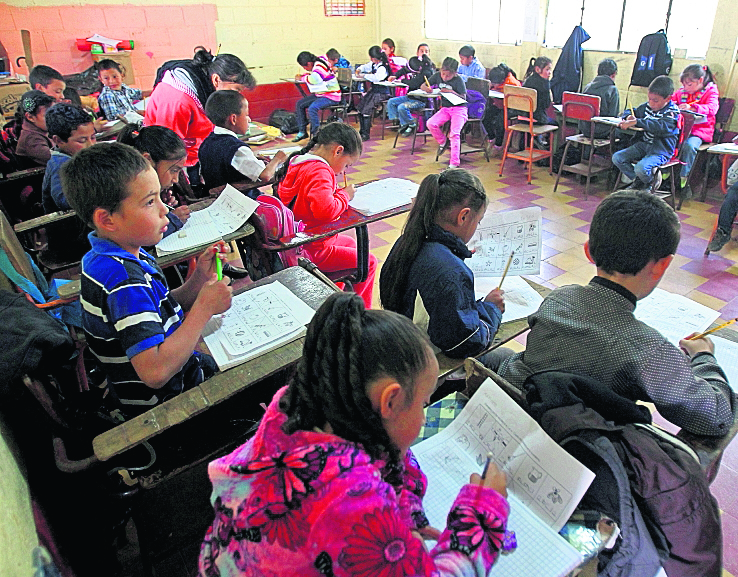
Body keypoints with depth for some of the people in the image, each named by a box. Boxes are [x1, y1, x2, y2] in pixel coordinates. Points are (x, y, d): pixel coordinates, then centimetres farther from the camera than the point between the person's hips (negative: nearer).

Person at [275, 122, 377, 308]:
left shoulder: (297, 163, 5)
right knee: (368, 262, 2)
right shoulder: (319, 171, -26)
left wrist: (337, 192, 9)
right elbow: (326, 211, -39)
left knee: (349, 243, 33)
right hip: (312, 252, -11)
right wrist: (344, 195, -20)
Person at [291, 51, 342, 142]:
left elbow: (314, 79, -34)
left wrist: (301, 78, -15)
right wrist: (303, 76, 7)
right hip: (320, 94, 10)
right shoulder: (316, 64, 6)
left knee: (312, 108, -33)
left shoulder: (319, 67, -21)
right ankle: (302, 132, 10)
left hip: (331, 96, -10)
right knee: (299, 104, 6)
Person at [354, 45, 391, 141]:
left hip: (381, 93, -9)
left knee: (367, 109, -22)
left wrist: (364, 75, -26)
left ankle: (366, 134, -15)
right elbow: (366, 66, 33)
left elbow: (376, 77, -38)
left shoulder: (382, 68, -19)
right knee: (360, 105, -1)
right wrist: (359, 70, 12)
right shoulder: (373, 64, 10)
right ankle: (362, 131, 7)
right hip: (373, 90, 9)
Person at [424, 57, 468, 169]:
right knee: (430, 124, -20)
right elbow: (422, 86, 8)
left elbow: (463, 98, -10)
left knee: (454, 133, -24)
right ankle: (442, 142, 9)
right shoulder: (438, 76, 3)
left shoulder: (458, 80, -10)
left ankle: (454, 163, -21)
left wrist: (451, 92, -23)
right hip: (445, 108, 5)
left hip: (459, 109, -5)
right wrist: (427, 88, -15)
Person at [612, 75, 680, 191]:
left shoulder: (672, 112, -16)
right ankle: (638, 180, 12)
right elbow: (635, 112, 25)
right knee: (617, 158, -6)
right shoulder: (647, 106, 5)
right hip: (644, 144, 8)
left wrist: (636, 122, -41)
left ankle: (650, 182, 6)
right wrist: (630, 117, -3)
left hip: (661, 150, -8)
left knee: (641, 168, -32)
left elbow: (660, 127, -36)